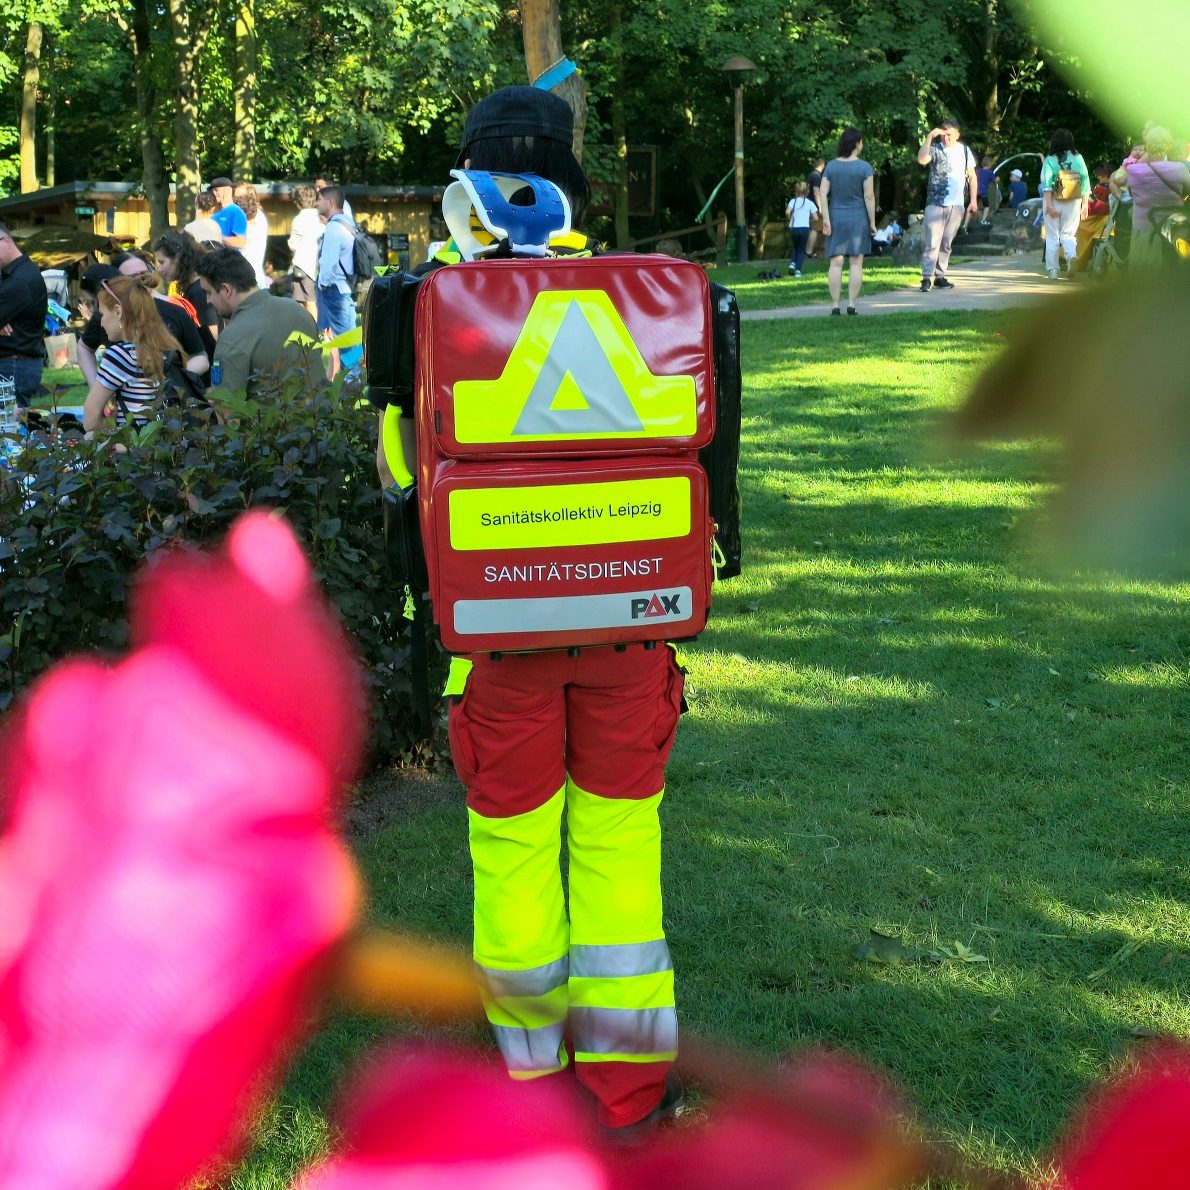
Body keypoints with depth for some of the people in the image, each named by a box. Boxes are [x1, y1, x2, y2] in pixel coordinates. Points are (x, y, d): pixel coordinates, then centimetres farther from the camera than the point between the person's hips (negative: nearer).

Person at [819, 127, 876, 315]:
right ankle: (851, 304, -2)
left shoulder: (831, 166, 3)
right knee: (856, 263, 2)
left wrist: (826, 219, -4)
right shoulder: (864, 167, -6)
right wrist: (872, 222, -3)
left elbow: (823, 193, -4)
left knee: (836, 263, 2)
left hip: (836, 219, 2)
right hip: (858, 219, -2)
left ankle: (835, 305, -2)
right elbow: (869, 196, -8)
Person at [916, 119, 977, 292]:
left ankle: (940, 276, 15)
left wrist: (973, 200, 8)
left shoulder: (965, 151, 9)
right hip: (936, 204, -4)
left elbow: (972, 176, 14)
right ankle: (927, 278, -11)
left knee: (946, 243, 9)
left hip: (957, 205, 4)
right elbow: (922, 160, -23)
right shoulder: (935, 149, -2)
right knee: (932, 242, -10)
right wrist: (929, 137, -25)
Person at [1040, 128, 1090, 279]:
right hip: (1073, 203, 2)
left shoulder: (1050, 160, -6)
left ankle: (1052, 269, 6)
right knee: (1068, 233, 11)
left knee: (1052, 236, 8)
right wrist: (1085, 204, 3)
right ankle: (1071, 256, -18)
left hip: (1055, 202, -2)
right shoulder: (1078, 159, 0)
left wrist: (1049, 204, -16)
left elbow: (1047, 184, -14)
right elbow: (1085, 181, -1)